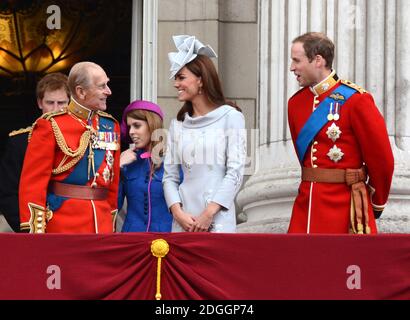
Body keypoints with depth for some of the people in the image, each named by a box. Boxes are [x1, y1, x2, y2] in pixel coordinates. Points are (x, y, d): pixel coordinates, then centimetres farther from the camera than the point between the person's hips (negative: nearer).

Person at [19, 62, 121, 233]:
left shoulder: (111, 126, 12)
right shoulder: (50, 127, -5)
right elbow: (33, 182, -8)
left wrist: (111, 223, 14)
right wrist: (35, 232, -14)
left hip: (101, 224, 5)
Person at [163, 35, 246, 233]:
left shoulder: (230, 117, 0)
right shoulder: (178, 124, 13)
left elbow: (235, 172, -5)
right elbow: (169, 175, 12)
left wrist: (209, 213, -12)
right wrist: (178, 212, -5)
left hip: (218, 219, -4)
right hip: (184, 221, 4)